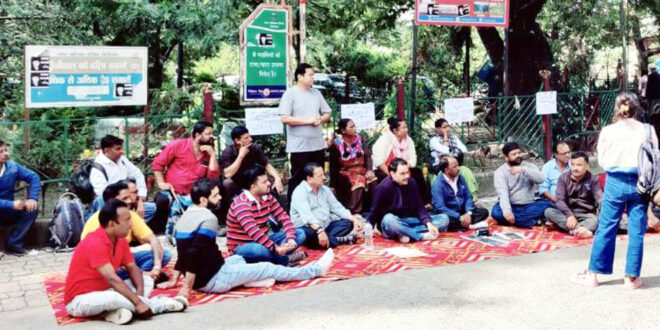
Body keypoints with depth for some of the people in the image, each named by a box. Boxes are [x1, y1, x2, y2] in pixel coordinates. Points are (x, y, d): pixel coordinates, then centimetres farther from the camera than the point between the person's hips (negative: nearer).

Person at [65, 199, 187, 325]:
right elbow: (112, 279, -32)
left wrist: (139, 292, -15)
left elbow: (133, 268, 6)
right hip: (80, 300, -9)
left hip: (103, 292, 9)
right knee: (115, 298, -38)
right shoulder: (95, 243, -26)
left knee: (147, 281, 4)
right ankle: (161, 305, -19)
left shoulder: (120, 240, 0)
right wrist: (138, 303, -34)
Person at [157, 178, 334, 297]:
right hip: (214, 280, -9)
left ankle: (250, 278, 3)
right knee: (269, 268, 3)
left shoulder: (186, 216, 9)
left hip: (201, 279, 9)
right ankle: (316, 269, 16)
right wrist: (186, 288, -25)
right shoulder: (208, 218, -19)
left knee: (237, 258, 31)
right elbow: (195, 253, -28)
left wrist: (174, 281, 18)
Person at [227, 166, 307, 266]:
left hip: (262, 242, 8)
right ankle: (286, 259, -15)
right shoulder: (241, 204, -23)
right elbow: (253, 232, -34)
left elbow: (284, 217, -5)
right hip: (242, 247, -8)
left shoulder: (268, 198, 1)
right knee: (259, 249, -43)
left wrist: (291, 239, -24)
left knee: (300, 233, -2)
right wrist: (276, 248, -39)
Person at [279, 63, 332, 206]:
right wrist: (308, 120, -16)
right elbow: (285, 118, -16)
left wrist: (321, 119, -7)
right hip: (299, 146, -6)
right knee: (298, 179, 1)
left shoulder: (316, 93, 12)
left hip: (318, 144, 6)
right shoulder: (290, 94, -7)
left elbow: (327, 114, 16)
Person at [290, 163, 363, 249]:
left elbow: (337, 207, 11)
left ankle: (327, 239, -29)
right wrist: (319, 230, -44)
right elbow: (306, 215, -29)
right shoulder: (300, 192, -14)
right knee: (309, 234, -39)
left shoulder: (325, 189, 10)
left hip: (325, 226, 7)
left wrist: (354, 219, -4)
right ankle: (340, 240, -28)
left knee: (347, 223, -8)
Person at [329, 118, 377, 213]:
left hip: (362, 170, 4)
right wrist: (333, 186, -1)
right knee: (358, 182, -34)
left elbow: (367, 156, 1)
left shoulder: (359, 139, 6)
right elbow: (333, 166, -1)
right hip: (345, 173, -4)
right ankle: (354, 213, -28)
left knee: (372, 179, -28)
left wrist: (369, 170, -17)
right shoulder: (336, 144, -5)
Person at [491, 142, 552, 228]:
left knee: (547, 204, -25)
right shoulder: (500, 172, -4)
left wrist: (523, 169, -24)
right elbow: (503, 193, -19)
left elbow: (540, 179, -12)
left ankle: (515, 219, -28)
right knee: (496, 212, -34)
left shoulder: (529, 166, 8)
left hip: (529, 206, 3)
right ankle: (531, 222, -30)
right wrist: (507, 211, -37)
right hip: (511, 207, -3)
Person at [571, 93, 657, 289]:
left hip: (616, 182, 0)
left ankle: (592, 274, 12)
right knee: (637, 231, 8)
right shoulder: (647, 130, -2)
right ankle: (631, 277, 14)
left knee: (605, 228, 6)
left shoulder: (608, 131, -3)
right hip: (640, 183, 1)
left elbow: (602, 161, 5)